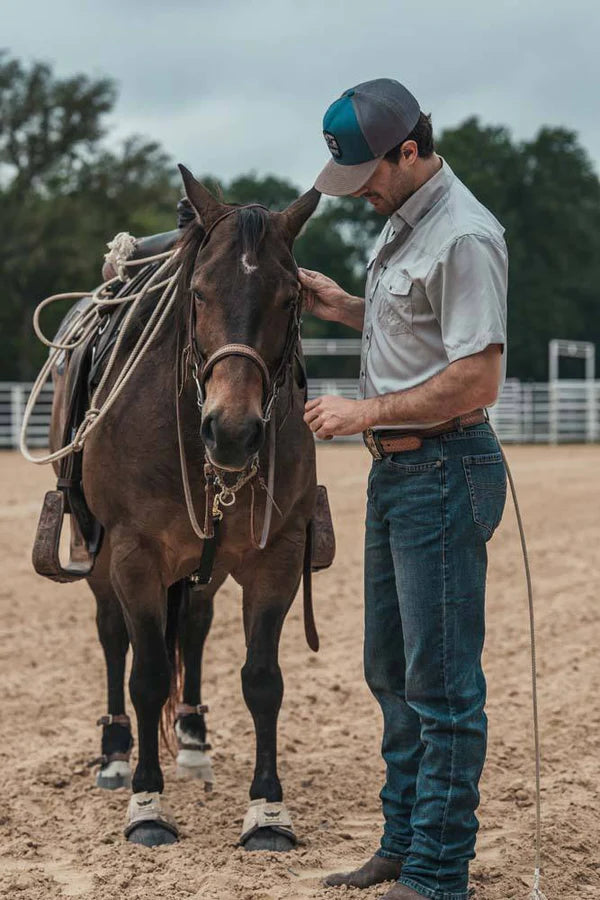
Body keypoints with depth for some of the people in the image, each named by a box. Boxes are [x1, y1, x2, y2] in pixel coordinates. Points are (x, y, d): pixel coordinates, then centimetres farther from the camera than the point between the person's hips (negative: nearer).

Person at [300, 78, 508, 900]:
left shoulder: (463, 236, -18)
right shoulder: (402, 223, 13)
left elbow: (477, 376, -24)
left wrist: (365, 412, -18)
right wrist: (346, 309, 10)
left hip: (442, 470, -10)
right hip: (395, 467, 10)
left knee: (441, 680, -4)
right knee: (392, 671, 17)